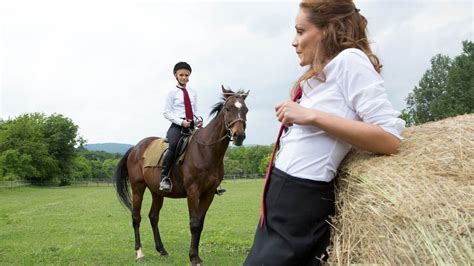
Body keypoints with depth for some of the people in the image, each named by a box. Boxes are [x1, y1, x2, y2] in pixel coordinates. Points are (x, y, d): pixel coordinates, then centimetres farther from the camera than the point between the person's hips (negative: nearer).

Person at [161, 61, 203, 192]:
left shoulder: (193, 93, 17)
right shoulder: (172, 92, 4)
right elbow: (167, 112, -1)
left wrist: (198, 121, -1)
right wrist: (181, 122, -14)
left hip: (191, 127, 5)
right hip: (177, 126, -5)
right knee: (173, 145, -32)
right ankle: (164, 177, -26)